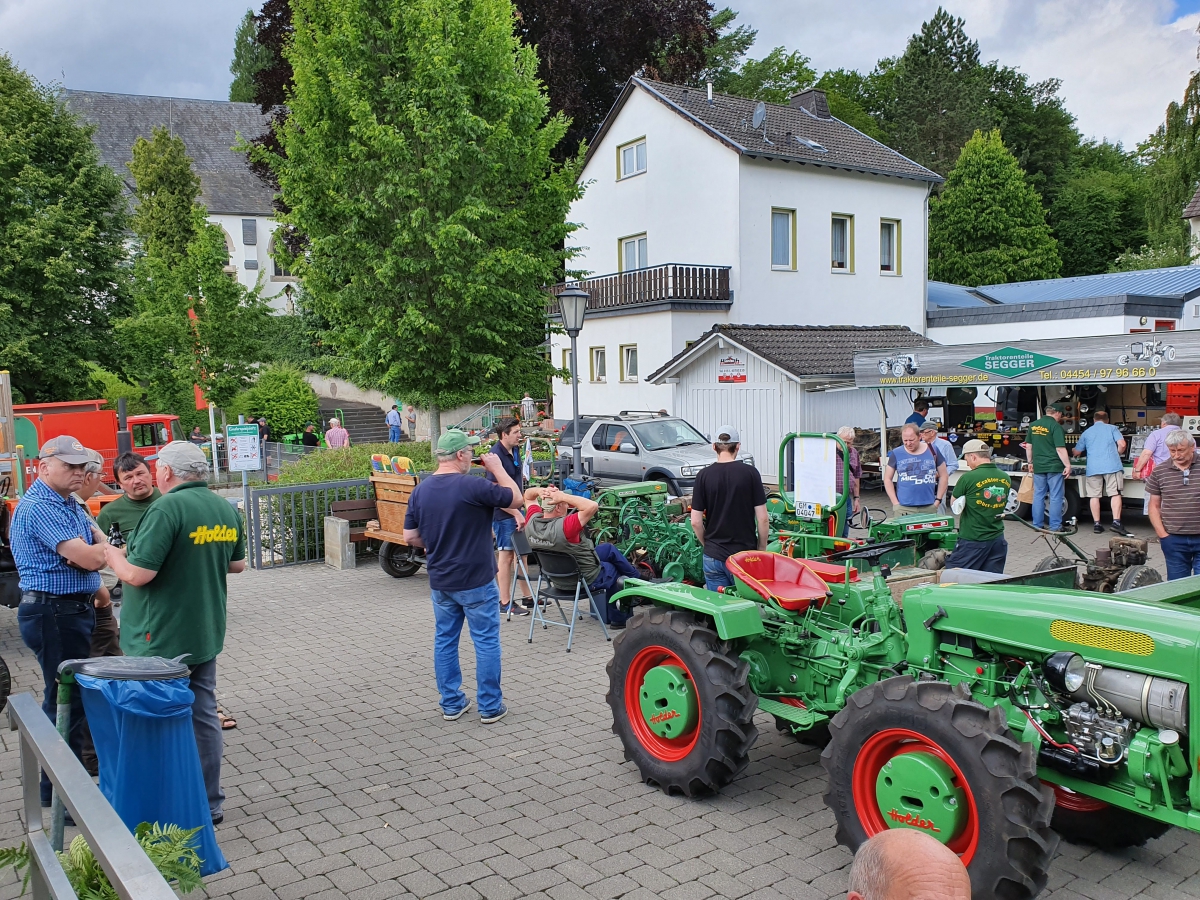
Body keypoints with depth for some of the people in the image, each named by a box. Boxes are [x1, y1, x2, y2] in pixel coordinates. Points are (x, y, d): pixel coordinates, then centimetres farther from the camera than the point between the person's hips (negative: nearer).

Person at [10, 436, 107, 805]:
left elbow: (100, 548, 11)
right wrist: (101, 550, -2)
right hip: (54, 613, -10)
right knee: (66, 701, -4)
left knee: (64, 697, 18)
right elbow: (91, 558, -25)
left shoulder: (69, 504, 14)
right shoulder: (40, 506, -18)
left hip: (72, 611, 10)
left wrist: (94, 551, -13)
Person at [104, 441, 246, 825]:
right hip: (206, 635, 7)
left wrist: (112, 554, -3)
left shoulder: (167, 508, -19)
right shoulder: (227, 510, 5)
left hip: (162, 640, -7)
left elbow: (136, 574, -22)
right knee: (203, 716, 15)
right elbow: (237, 564, 16)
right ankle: (209, 805, 23)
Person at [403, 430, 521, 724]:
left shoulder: (420, 490, 0)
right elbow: (516, 500, -9)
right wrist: (497, 468, 0)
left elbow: (410, 538, 4)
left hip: (439, 582, 6)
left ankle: (451, 703, 24)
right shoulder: (472, 486, -20)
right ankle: (490, 707, 14)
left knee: (444, 641, 15)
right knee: (486, 642, 6)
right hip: (475, 581, -6)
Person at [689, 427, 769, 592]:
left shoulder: (704, 475, -4)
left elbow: (696, 522, -4)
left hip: (713, 556, 1)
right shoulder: (750, 473, -7)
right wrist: (762, 550, 5)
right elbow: (762, 518, -7)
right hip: (745, 554, -1)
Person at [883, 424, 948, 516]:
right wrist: (895, 503, -2)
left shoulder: (933, 451, 5)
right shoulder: (896, 454, 3)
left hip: (929, 507, 1)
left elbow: (944, 476, 12)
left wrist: (938, 500, 5)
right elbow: (887, 479, 7)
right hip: (903, 508, -1)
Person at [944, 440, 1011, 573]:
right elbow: (1003, 505, 15)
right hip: (997, 539, 6)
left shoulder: (968, 478, -14)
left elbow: (953, 505, -2)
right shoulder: (1006, 479, 5)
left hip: (972, 540, -6)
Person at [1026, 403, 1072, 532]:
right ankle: (1055, 526, 3)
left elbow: (1028, 446, 14)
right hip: (1054, 467, -5)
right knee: (1055, 497, 1)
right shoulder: (1056, 426, -12)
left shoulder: (1033, 425, 7)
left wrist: (1031, 462, 24)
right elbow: (1060, 449, -16)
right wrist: (1067, 465, -11)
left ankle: (1037, 524, 14)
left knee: (1038, 495, 11)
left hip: (1038, 467, 5)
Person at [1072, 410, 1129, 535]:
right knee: (1115, 493, -1)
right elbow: (1122, 444, -2)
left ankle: (1096, 524, 4)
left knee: (1094, 496, 5)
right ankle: (1116, 522, -11)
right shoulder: (1112, 428, 12)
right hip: (1112, 466, -2)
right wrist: (1118, 454, 18)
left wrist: (1073, 452, 47)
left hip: (1093, 468, 2)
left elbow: (1077, 452, 23)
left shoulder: (1086, 432, 18)